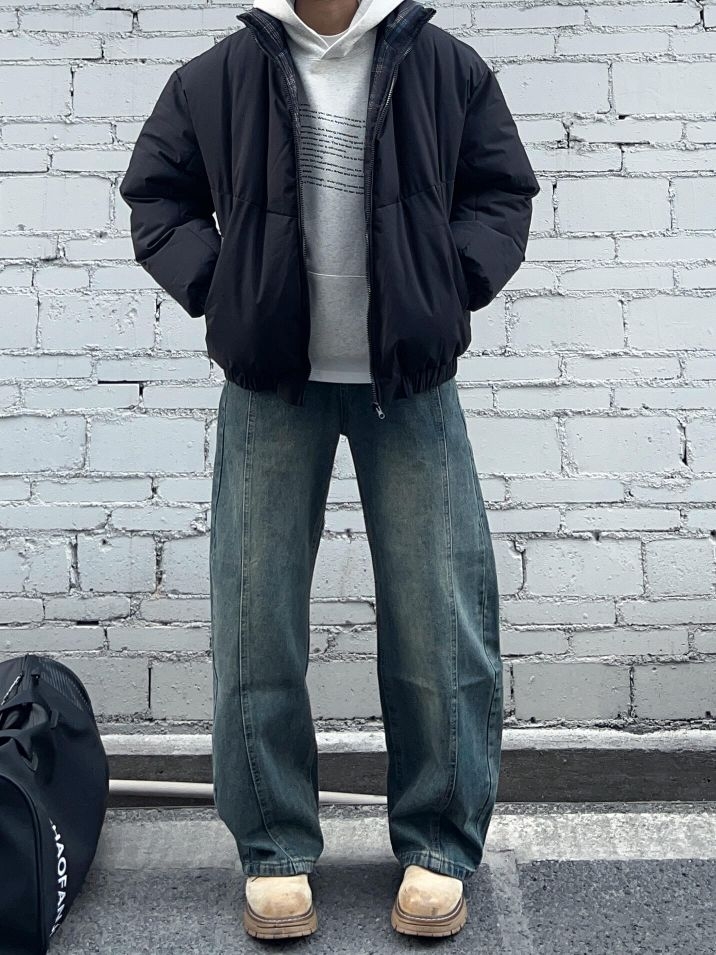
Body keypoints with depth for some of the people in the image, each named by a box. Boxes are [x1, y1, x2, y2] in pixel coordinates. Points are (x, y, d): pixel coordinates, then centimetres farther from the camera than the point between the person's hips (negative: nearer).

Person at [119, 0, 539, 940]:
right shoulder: (217, 76, 4)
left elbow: (503, 190, 11)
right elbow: (157, 196, 12)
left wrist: (450, 284, -5)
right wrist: (219, 288, -3)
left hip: (410, 377, 0)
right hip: (271, 380, 1)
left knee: (440, 621, -1)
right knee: (255, 624, 1)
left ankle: (439, 849, 14)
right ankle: (275, 851, 15)